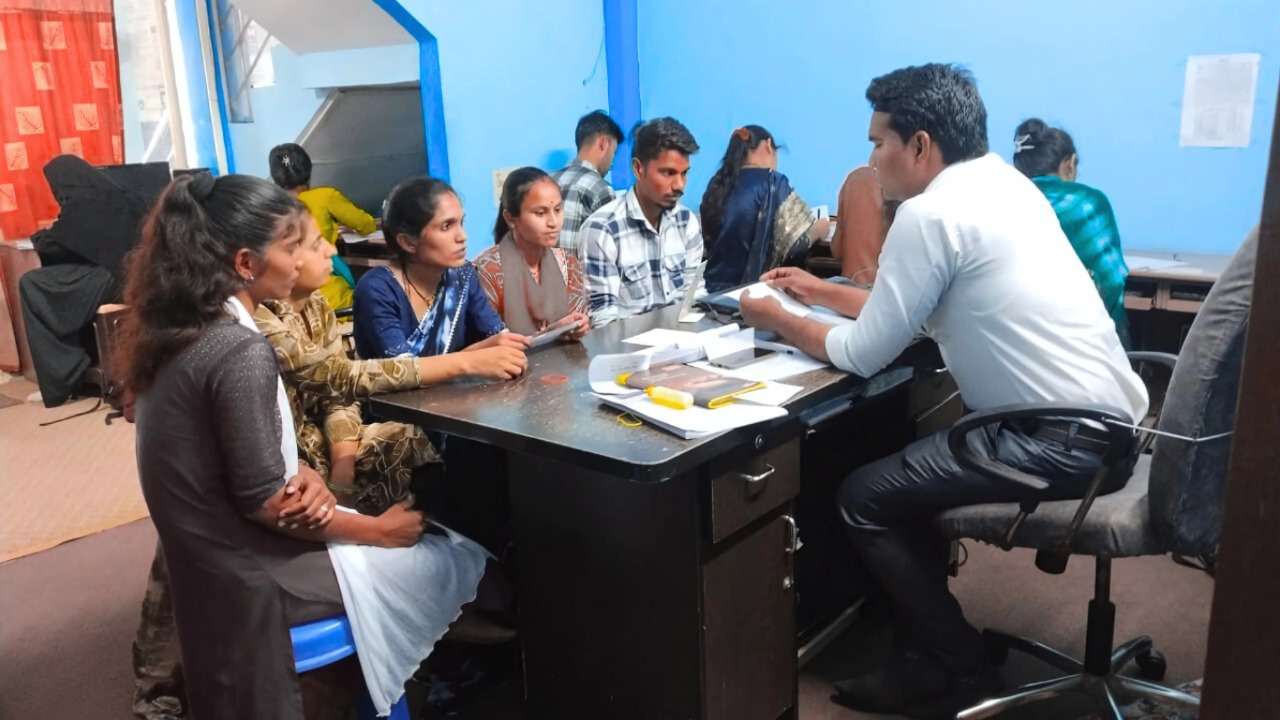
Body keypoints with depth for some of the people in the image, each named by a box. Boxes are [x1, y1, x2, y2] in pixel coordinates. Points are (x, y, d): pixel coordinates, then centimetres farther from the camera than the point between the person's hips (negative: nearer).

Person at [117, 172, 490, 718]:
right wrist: (377, 530, -11)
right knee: (460, 559, 3)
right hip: (251, 574, -9)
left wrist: (304, 476, -8)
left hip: (213, 560, 9)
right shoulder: (240, 351, -26)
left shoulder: (180, 329, 2)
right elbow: (263, 501, -23)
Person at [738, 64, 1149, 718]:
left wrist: (780, 321, 5)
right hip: (1099, 420, 10)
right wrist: (819, 291, 25)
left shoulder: (929, 213, -17)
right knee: (897, 467, 19)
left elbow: (864, 355, -11)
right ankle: (927, 660, 25)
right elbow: (914, 308, 21)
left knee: (864, 498, -3)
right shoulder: (999, 182, 12)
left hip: (1062, 441, -10)